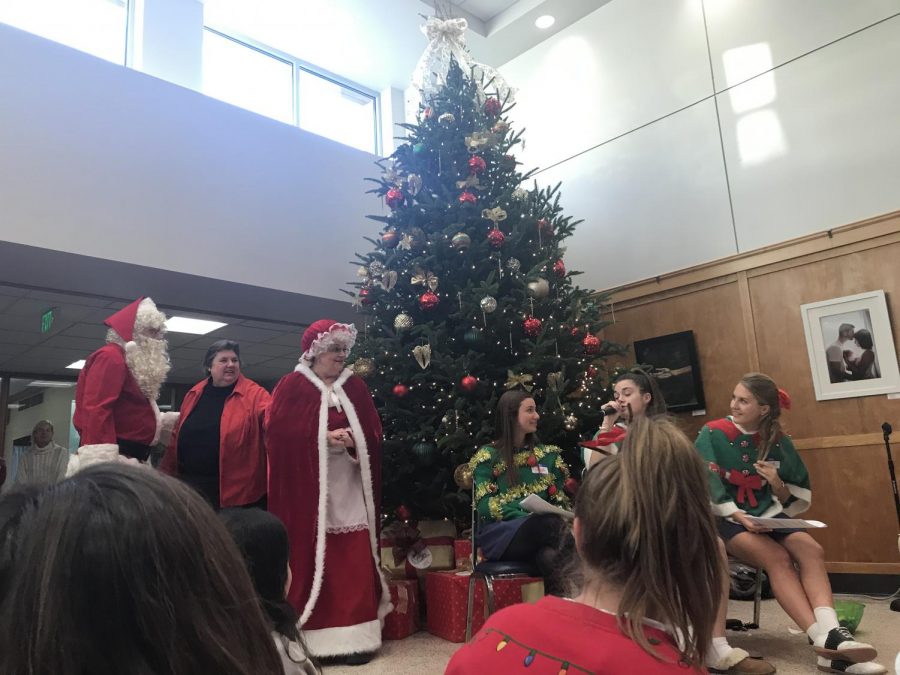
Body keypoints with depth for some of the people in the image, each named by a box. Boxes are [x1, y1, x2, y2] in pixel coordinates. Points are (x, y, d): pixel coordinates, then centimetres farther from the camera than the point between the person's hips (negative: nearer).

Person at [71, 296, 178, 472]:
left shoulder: (134, 364, 22)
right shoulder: (111, 358, -8)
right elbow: (96, 411, -21)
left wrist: (173, 420, 27)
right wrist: (102, 464, -28)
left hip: (129, 461, 10)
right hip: (113, 460, -10)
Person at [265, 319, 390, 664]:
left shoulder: (355, 387, 12)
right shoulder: (291, 386, 1)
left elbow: (373, 432, 9)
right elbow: (278, 432, -10)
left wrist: (354, 440, -12)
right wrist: (323, 437, -16)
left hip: (349, 487, 3)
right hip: (306, 486, -3)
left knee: (353, 561, 0)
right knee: (309, 559, 0)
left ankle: (355, 635, 8)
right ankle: (309, 636, 12)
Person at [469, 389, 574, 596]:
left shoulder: (547, 454, 20)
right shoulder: (488, 456, 6)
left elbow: (559, 498, 15)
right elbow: (485, 506, -4)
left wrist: (559, 517, -10)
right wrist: (525, 516, -19)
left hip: (542, 527, 3)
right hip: (501, 533, -3)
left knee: (550, 557, -38)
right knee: (549, 523, -37)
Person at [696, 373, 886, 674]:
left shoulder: (777, 440, 4)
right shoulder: (713, 434, -7)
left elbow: (797, 497, 9)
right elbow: (704, 487, -13)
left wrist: (778, 484, -14)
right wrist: (739, 517, -23)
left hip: (767, 515, 4)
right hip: (724, 519, -4)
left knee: (811, 550, -25)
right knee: (777, 558, -30)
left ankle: (831, 633, -38)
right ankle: (824, 640, -33)